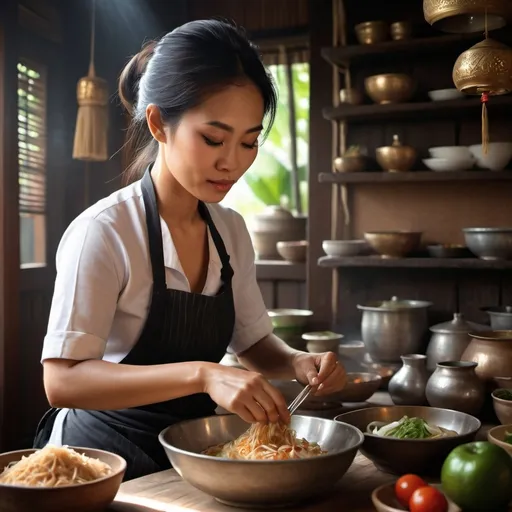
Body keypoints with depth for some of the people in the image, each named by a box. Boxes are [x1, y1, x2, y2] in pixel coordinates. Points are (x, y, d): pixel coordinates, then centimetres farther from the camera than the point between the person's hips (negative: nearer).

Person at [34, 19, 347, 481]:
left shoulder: (231, 231, 1)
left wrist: (297, 363, -11)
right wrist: (201, 375, -37)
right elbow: (62, 380, -26)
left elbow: (252, 343, 11)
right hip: (107, 459, -5)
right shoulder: (102, 233, -19)